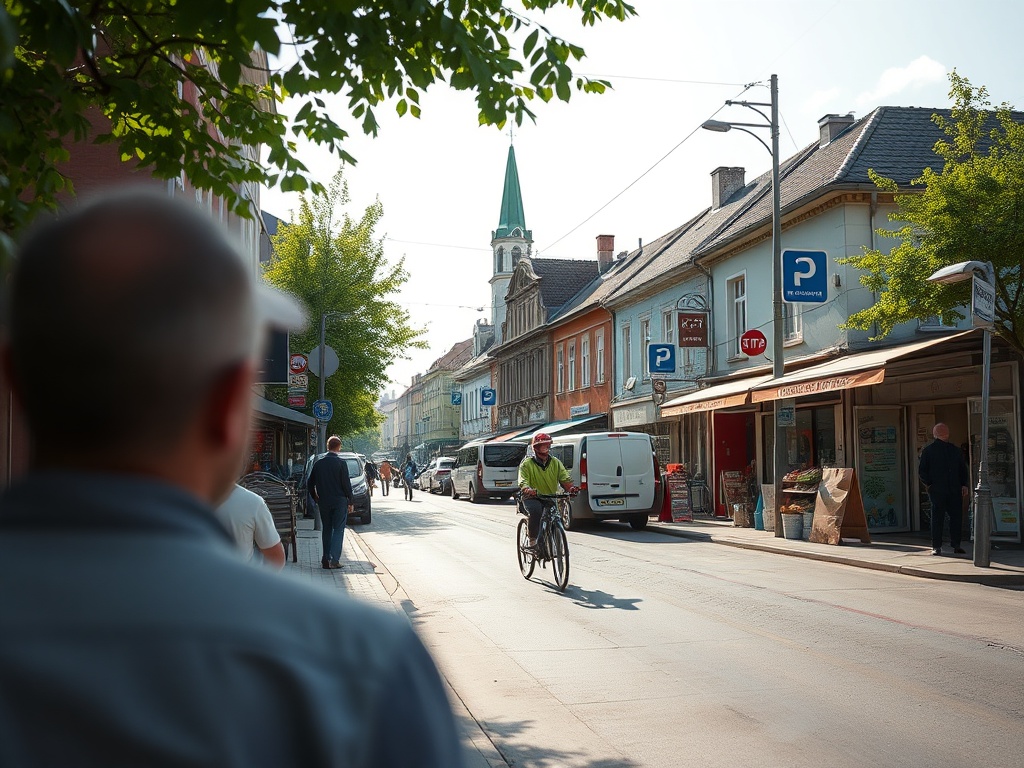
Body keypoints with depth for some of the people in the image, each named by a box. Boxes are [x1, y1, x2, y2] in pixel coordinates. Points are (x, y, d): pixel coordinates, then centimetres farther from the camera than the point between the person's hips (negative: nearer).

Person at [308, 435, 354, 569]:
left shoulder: (319, 463, 4)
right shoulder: (340, 463, -10)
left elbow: (311, 483, 9)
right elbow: (346, 484, -9)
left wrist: (316, 498, 20)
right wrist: (350, 502, -1)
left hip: (323, 502, 4)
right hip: (339, 501, -4)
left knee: (326, 529, 13)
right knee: (338, 529, 0)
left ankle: (326, 559, 11)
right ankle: (334, 559, -9)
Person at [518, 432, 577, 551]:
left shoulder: (555, 463, 10)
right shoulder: (527, 464, 0)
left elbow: (565, 479, -1)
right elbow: (523, 482, -13)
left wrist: (570, 488, -25)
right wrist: (528, 490, -37)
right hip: (532, 498, -3)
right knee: (535, 510, -35)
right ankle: (532, 539, -21)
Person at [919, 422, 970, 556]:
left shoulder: (955, 450, 16)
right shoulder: (928, 450, 3)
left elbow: (963, 468, 20)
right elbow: (922, 472, 4)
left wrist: (964, 485, 9)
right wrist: (929, 484, -6)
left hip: (955, 490, 4)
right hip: (937, 490, -4)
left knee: (956, 516, 2)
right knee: (937, 518, -2)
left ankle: (956, 545, 11)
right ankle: (936, 546, 4)